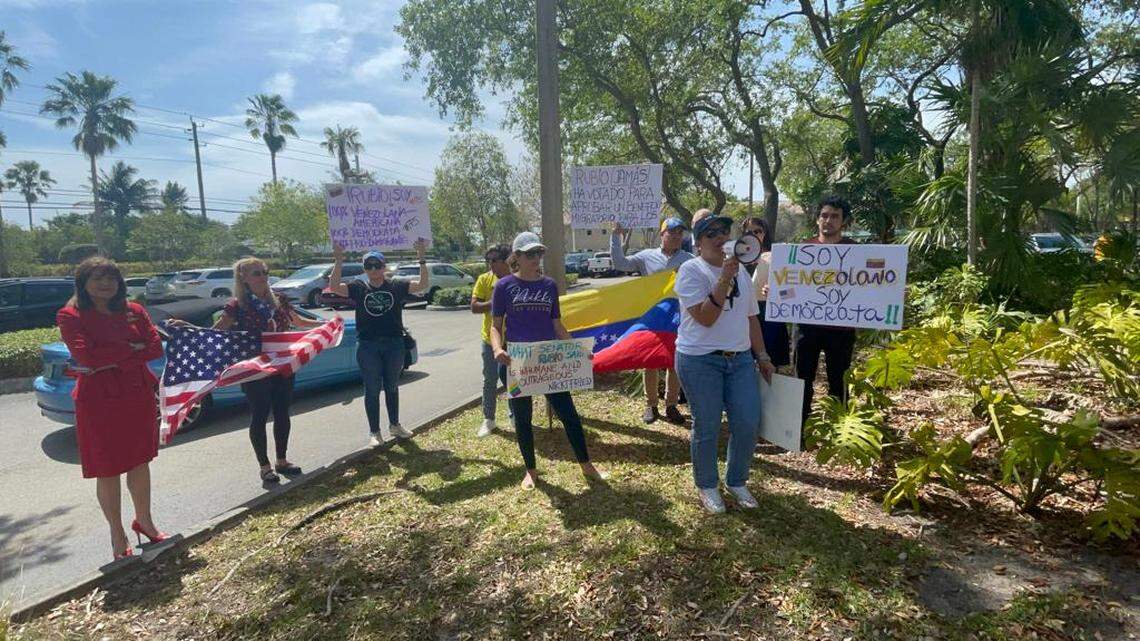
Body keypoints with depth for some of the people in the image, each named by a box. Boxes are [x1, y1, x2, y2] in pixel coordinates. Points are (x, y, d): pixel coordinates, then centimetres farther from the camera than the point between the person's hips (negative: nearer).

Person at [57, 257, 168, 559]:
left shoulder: (134, 311, 6)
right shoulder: (71, 316, -6)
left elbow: (156, 347, -4)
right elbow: (86, 356, -19)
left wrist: (114, 360, -14)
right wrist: (132, 348, -11)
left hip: (139, 395, 4)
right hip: (99, 400, -4)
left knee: (140, 461, 16)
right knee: (108, 470, 6)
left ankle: (144, 521, 34)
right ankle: (118, 537, 22)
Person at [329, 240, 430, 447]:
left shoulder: (396, 286, 2)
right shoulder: (358, 288, 3)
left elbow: (423, 284, -7)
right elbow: (334, 286, -10)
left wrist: (421, 259, -15)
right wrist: (338, 261, -18)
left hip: (394, 344, 1)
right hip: (368, 346, -1)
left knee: (392, 387, 16)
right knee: (372, 389, 5)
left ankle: (394, 425, 31)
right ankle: (374, 432, 16)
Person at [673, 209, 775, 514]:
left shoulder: (739, 269, 12)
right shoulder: (691, 271, -9)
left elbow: (750, 317, 17)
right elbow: (705, 318, -19)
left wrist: (762, 356, 16)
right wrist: (724, 280, -25)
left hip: (740, 359, 6)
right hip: (700, 361, -6)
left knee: (748, 424, 5)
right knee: (707, 428, 4)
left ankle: (736, 481, 29)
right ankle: (706, 486, 26)